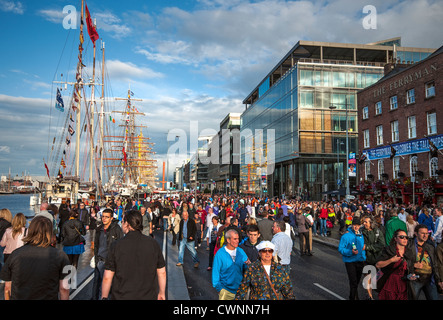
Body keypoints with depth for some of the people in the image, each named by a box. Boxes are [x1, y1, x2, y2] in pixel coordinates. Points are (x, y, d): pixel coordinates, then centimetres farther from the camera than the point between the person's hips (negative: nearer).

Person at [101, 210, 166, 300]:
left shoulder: (116, 245, -13)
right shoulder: (153, 243, -8)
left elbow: (107, 277, -9)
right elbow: (162, 272, -2)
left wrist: (104, 297, 6)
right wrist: (162, 293, 12)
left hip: (122, 296, -1)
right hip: (149, 296, 1)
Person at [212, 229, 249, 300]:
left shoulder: (241, 252, -1)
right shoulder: (220, 253, -12)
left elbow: (246, 269, 1)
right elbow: (216, 272, -5)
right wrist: (218, 287, -3)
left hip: (240, 289, 3)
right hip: (226, 291, -3)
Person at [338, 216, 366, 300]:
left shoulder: (361, 235, 7)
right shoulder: (346, 236, -14)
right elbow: (340, 249, -15)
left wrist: (364, 247, 1)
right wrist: (351, 252, -27)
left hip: (360, 261, 6)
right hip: (350, 261, -6)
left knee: (357, 281, 19)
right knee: (353, 282, -9)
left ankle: (355, 297, 38)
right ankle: (353, 297, 6)